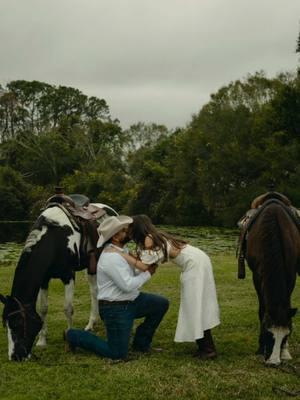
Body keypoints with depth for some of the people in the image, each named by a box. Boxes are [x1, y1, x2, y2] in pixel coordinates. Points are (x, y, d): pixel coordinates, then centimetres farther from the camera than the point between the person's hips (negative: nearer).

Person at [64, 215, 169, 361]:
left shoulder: (121, 250, 6)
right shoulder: (111, 257, -24)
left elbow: (131, 274, 12)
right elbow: (127, 285, -25)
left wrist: (146, 267, -4)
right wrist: (148, 273, -13)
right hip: (115, 309, -9)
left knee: (162, 303, 3)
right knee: (118, 354, -5)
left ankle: (141, 342, 18)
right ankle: (74, 336, 10)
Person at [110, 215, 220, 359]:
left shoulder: (149, 239, -14)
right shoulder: (156, 237, 13)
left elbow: (144, 266, -19)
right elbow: (151, 266, 9)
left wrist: (122, 254, -16)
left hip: (195, 264, -10)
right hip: (197, 262, 10)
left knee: (195, 304, -6)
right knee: (195, 304, 12)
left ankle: (208, 349, -2)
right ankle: (205, 346, 15)